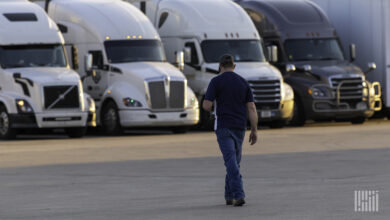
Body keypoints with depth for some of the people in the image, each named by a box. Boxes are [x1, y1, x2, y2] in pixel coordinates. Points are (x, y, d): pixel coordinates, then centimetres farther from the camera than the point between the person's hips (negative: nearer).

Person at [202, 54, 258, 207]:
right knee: (234, 161, 17)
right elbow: (251, 108, 2)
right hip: (240, 127, 4)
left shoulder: (216, 81, -4)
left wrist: (211, 106, 14)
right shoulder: (243, 82, 8)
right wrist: (254, 130, 4)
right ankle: (229, 196, 22)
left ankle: (239, 195, -26)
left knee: (231, 161, -12)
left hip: (224, 127, -4)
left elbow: (207, 106, -11)